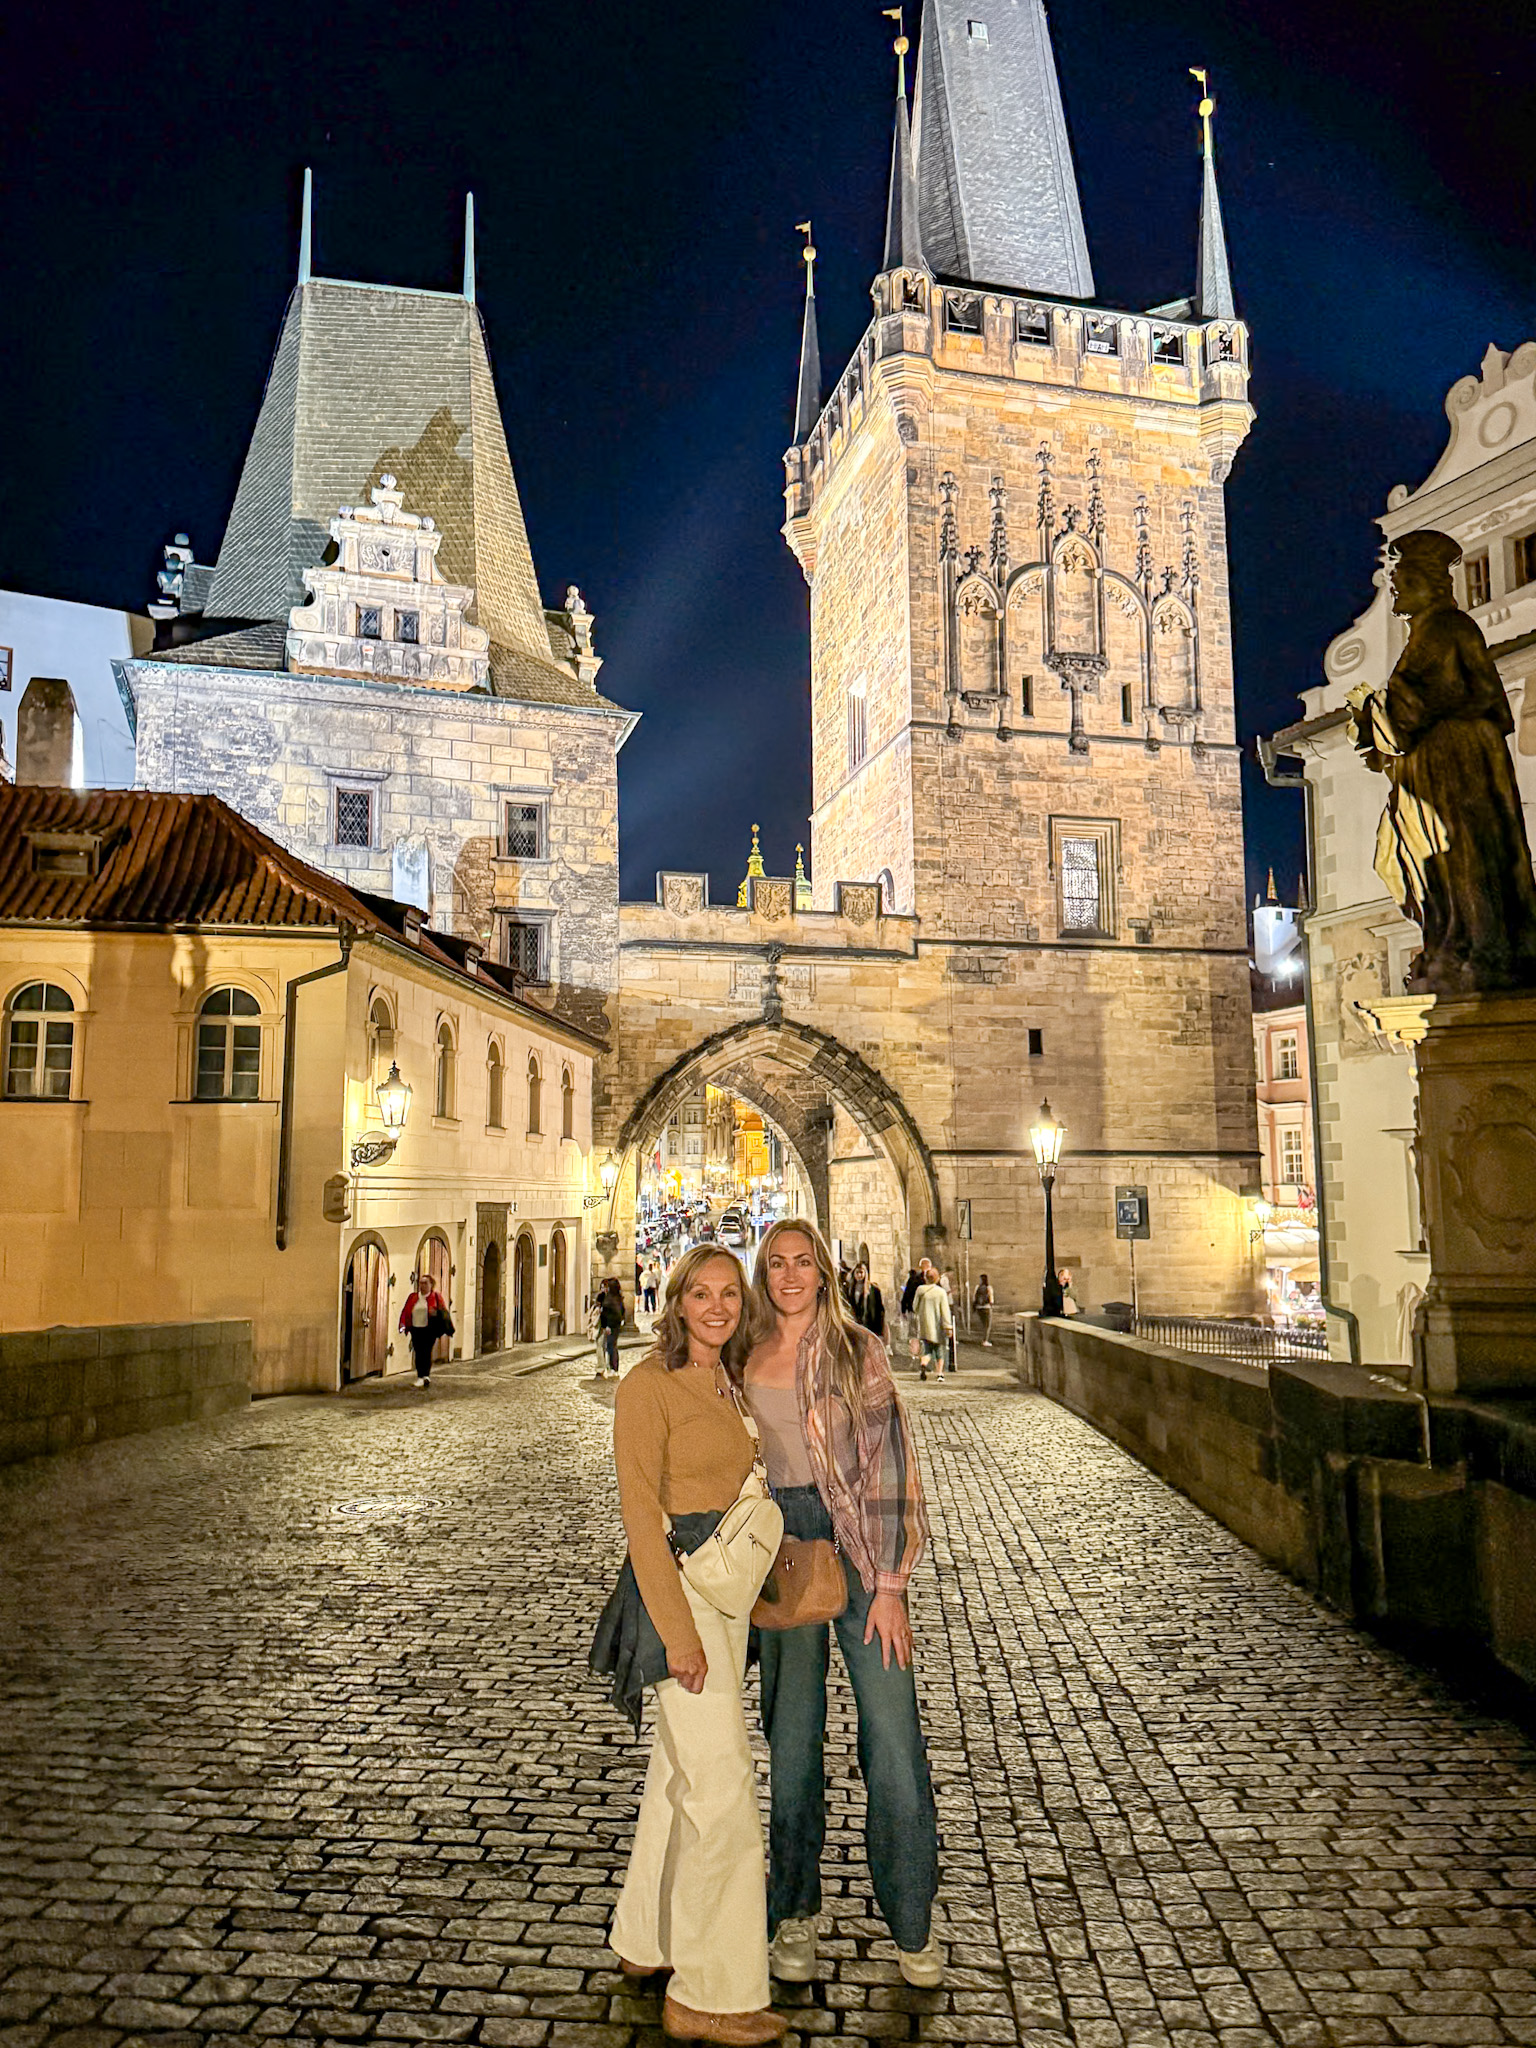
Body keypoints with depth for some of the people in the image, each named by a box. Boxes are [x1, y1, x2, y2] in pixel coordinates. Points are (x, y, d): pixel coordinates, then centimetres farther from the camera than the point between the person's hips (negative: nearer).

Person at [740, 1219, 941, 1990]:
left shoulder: (857, 1350, -5)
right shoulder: (744, 1358, 5)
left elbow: (887, 1463, -8)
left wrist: (889, 1586, -11)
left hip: (855, 1545, -2)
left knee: (893, 1737, 0)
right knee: (791, 1738, 10)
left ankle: (912, 1924, 18)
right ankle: (795, 1911, 28)